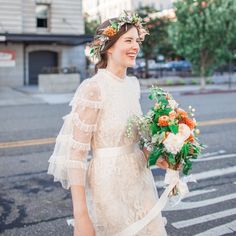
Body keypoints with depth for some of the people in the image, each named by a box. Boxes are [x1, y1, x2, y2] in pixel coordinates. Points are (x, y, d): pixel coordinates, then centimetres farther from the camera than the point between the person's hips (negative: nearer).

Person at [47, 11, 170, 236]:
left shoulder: (133, 84, 5)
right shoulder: (93, 88, -19)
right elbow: (75, 154, -19)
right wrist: (80, 216, -22)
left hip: (140, 179, 7)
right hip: (109, 183, -7)